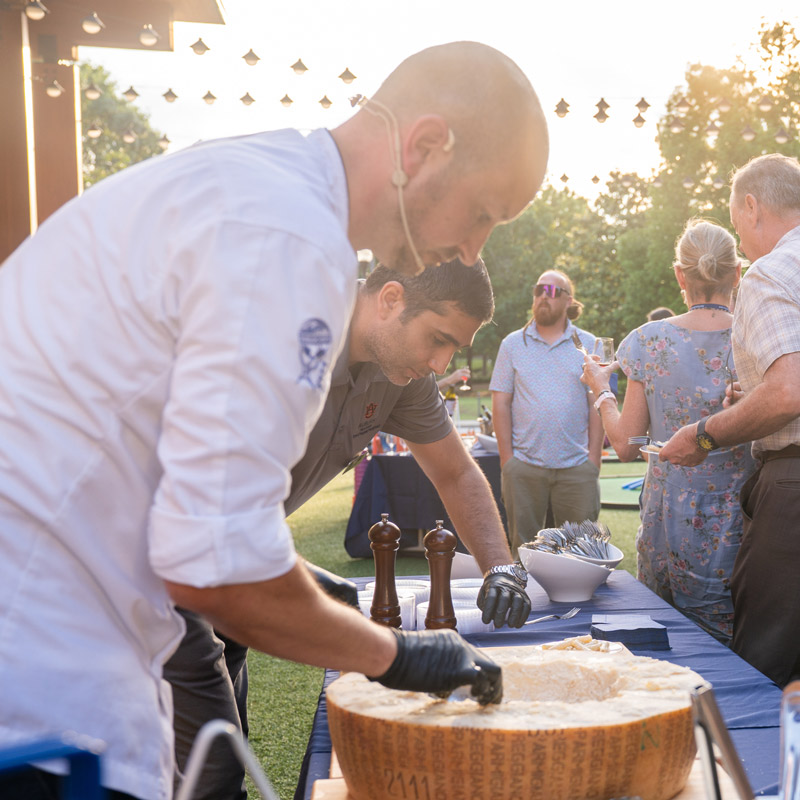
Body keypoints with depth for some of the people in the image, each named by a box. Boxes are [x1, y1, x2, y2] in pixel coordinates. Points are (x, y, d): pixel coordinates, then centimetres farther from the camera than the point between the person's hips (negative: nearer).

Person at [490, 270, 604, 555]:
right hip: (524, 466, 0)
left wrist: (594, 457, -2)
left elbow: (596, 404, 5)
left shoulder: (588, 345, 8)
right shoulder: (513, 344, 8)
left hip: (577, 467, 0)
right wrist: (506, 458, -2)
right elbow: (500, 404, 5)